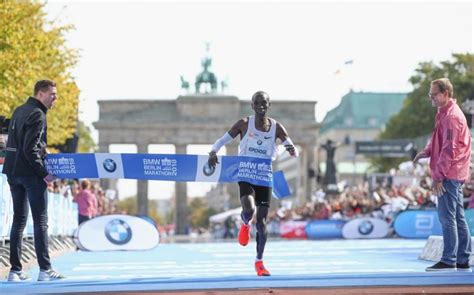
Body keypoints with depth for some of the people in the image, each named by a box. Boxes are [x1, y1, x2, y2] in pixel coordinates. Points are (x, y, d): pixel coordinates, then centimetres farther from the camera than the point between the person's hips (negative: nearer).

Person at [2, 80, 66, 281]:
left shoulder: (19, 111, 15)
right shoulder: (37, 115, -13)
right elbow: (30, 149, -20)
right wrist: (44, 173, -16)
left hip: (13, 172, 9)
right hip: (30, 173, -9)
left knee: (18, 220, 10)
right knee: (40, 221, -4)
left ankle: (15, 270, 8)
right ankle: (45, 269, -4)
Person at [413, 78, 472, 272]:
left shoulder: (451, 116, -15)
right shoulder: (444, 113, 16)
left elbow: (449, 149, -19)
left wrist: (439, 176, -19)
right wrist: (426, 152, 7)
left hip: (449, 175, -10)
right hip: (455, 175, 10)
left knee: (447, 218, -8)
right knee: (458, 218, 11)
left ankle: (449, 261, -6)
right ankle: (463, 261, 15)